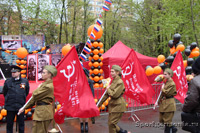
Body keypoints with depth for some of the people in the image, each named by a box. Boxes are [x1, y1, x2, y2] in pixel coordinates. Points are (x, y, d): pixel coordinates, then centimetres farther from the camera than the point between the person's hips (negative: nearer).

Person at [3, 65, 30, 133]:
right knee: (9, 124, 10)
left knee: (21, 123, 11)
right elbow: (4, 92, 10)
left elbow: (27, 92, 12)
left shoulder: (25, 81, -3)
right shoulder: (7, 82, -4)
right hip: (10, 106, 0)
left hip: (21, 106, 0)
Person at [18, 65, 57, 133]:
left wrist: (38, 88, 3)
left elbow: (35, 95, -19)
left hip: (43, 112, -10)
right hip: (41, 111, 10)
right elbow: (35, 98, 16)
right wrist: (25, 107, 15)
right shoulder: (45, 84, 14)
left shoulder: (49, 86, -18)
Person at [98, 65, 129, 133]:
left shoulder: (120, 82, -16)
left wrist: (108, 89, -7)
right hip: (113, 105, 9)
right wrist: (100, 103, 14)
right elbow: (107, 94, 14)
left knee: (112, 123, -4)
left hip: (118, 106, -9)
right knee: (111, 123, 13)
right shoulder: (113, 81, 10)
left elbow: (115, 95, -24)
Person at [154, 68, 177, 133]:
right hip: (163, 103, 9)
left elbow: (167, 93, -22)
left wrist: (162, 88, -6)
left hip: (169, 104, -9)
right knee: (161, 119, 15)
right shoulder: (165, 82, 12)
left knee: (167, 120, -1)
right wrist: (158, 101, 10)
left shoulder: (172, 84, -14)